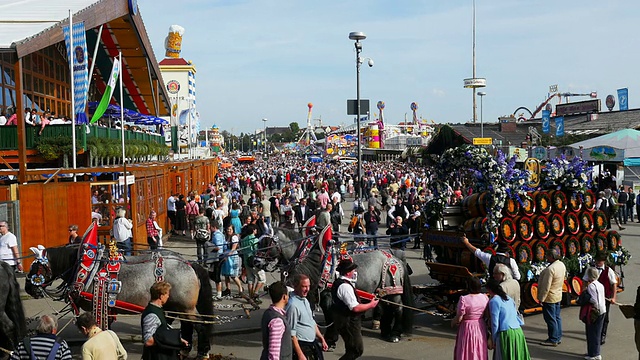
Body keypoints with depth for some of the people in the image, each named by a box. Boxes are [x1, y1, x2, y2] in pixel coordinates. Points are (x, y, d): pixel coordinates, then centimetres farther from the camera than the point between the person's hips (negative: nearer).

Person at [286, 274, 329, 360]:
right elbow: (291, 334, -22)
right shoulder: (292, 305, -20)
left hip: (313, 343, 9)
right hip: (302, 346, -9)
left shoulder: (305, 300, 9)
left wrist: (321, 338, 16)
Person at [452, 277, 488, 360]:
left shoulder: (464, 299, -20)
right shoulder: (485, 298, -3)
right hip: (481, 329, 5)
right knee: (480, 353, 16)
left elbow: (459, 318, -15)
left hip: (467, 329, -5)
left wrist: (452, 322, 4)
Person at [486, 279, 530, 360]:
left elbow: (495, 323, -8)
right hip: (518, 332, 7)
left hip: (505, 334, -7)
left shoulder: (494, 301, -8)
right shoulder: (508, 298, 14)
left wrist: (493, 341, -1)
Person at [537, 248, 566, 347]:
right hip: (558, 296, 9)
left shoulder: (550, 269, -28)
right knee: (557, 317, 18)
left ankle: (553, 340, 8)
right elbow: (564, 276, 13)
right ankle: (558, 337, 27)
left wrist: (541, 298, -16)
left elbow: (546, 287, -26)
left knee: (550, 319, 1)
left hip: (549, 297, -9)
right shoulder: (562, 265, 1)